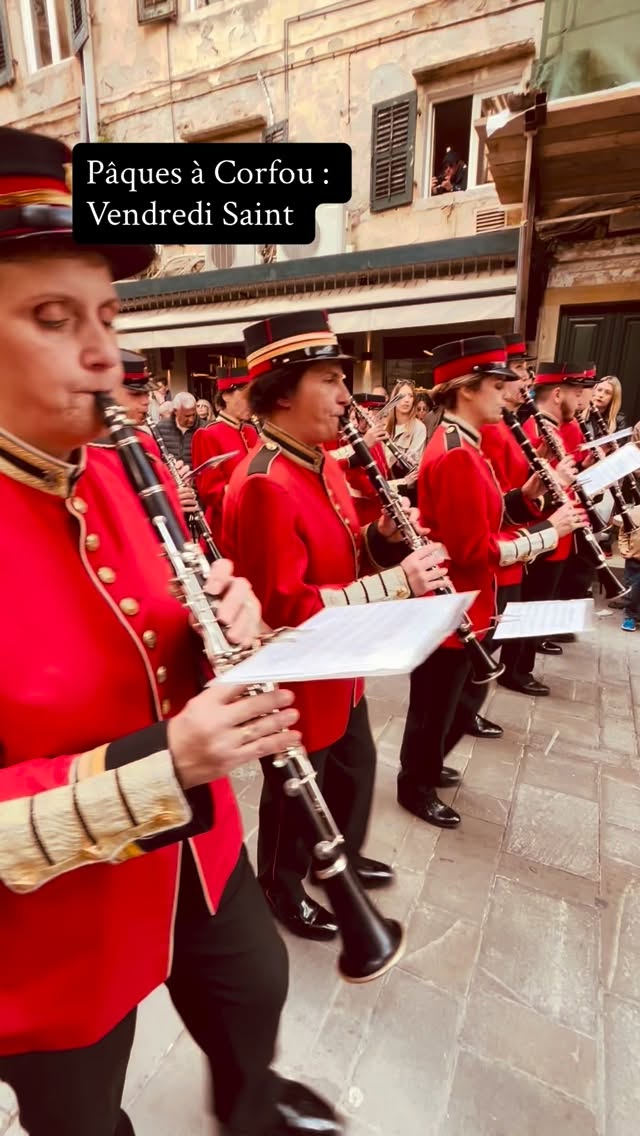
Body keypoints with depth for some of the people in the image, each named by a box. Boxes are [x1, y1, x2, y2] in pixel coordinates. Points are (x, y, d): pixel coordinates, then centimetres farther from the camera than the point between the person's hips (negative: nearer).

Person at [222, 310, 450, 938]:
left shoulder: (321, 464, 4)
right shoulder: (262, 487, -27)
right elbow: (286, 608, -31)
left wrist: (383, 537, -8)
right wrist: (394, 582, -30)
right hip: (295, 681, -9)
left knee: (356, 766, 28)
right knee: (296, 795, 16)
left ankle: (343, 855, 56)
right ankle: (283, 891, 45)